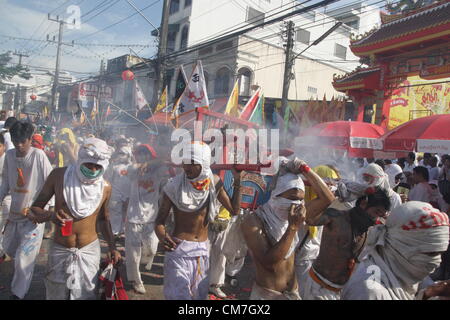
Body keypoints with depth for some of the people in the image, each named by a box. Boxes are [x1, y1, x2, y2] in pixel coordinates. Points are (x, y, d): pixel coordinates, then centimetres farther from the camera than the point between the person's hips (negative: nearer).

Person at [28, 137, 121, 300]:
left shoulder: (105, 188, -4)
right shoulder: (59, 175, -10)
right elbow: (35, 207, -3)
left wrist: (112, 247, 3)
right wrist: (49, 215, -25)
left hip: (90, 250, 1)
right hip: (59, 250, -1)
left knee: (86, 295, 8)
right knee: (56, 294, 12)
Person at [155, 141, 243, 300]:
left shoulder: (214, 182, -3)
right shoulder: (174, 186, -15)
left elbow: (234, 210, -1)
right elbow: (160, 220, -11)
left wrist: (237, 181, -7)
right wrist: (162, 236, -33)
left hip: (203, 248, 5)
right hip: (179, 247, -4)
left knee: (200, 294, 18)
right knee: (178, 294, -2)